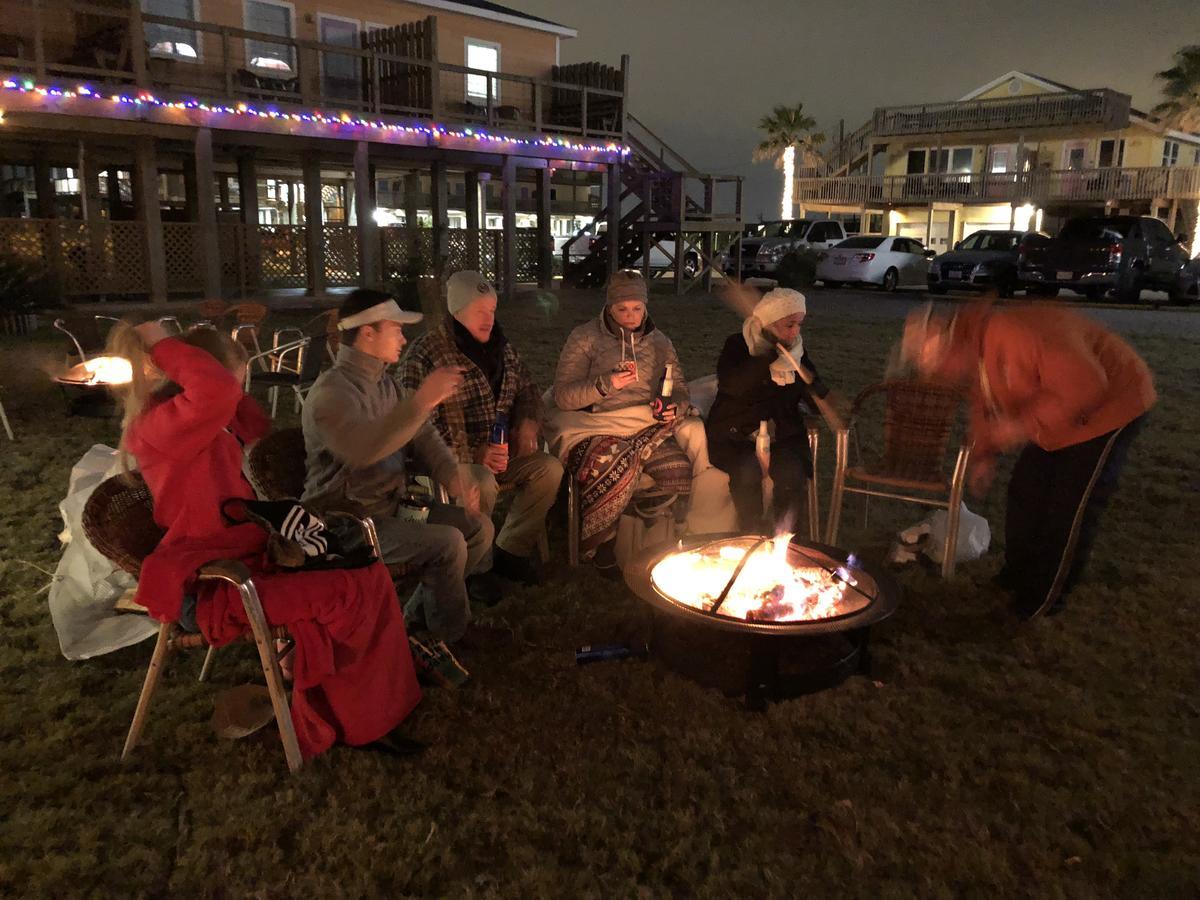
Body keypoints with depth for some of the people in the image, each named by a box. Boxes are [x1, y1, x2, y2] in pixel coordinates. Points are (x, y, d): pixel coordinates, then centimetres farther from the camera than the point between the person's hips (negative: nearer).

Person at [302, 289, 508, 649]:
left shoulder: (383, 381, 9)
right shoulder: (331, 391, -21)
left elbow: (422, 435, 8)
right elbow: (362, 449, -40)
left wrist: (454, 479, -11)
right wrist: (422, 401, -43)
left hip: (392, 504, 9)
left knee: (480, 527, 1)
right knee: (447, 543, -22)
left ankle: (424, 607, 18)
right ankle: (453, 630, 4)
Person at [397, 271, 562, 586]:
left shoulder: (499, 345, 10)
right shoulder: (424, 355, -14)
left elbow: (528, 388, 23)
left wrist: (528, 422, -1)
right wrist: (473, 454, -27)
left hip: (501, 450, 7)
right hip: (451, 456, -7)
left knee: (550, 468, -13)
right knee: (482, 484, -36)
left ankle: (510, 551, 0)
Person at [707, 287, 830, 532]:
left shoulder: (797, 351, 9)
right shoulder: (738, 345, -3)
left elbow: (815, 396, 13)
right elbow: (730, 385, -23)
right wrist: (770, 355, -26)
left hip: (783, 435, 3)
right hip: (735, 434, -3)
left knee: (792, 472, -27)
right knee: (748, 470, -32)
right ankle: (751, 534, -12)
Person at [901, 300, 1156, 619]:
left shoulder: (1017, 334, -38)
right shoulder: (975, 356, -5)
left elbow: (1085, 385, -38)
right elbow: (985, 407, 11)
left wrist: (1025, 425, -33)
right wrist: (983, 456, 3)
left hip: (1108, 405, -9)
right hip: (1057, 416, 9)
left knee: (1069, 509, -5)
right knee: (1025, 491, 13)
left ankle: (1047, 597, 10)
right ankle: (1018, 575, 30)